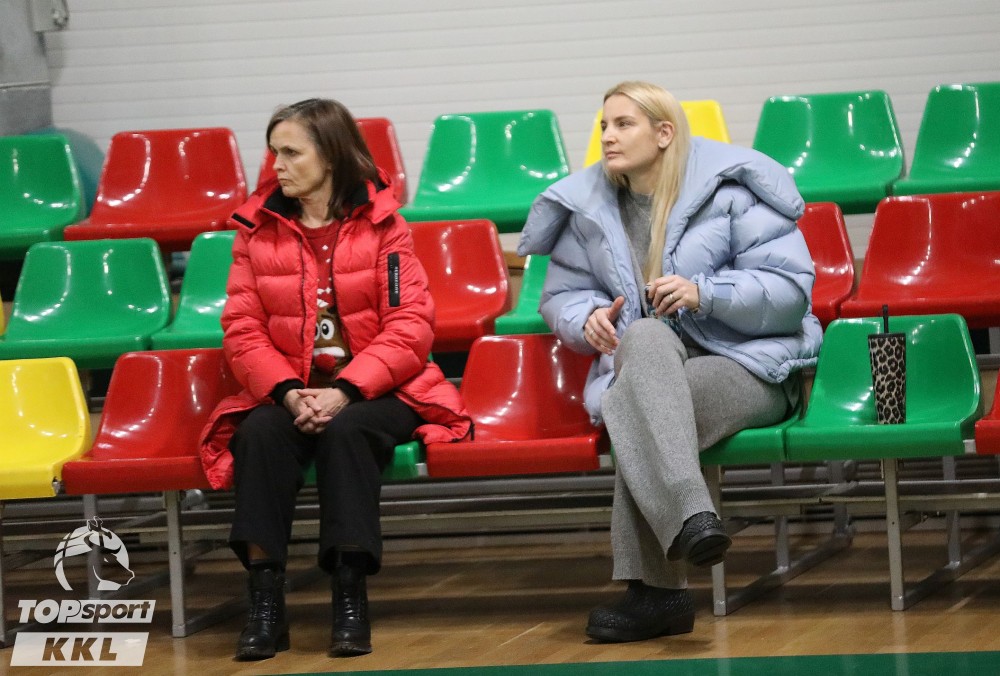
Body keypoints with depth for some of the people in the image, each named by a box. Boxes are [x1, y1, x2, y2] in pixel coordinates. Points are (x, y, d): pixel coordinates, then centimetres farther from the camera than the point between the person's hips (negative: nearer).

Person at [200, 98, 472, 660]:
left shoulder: (381, 223, 0)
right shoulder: (257, 228, 7)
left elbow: (411, 326, -7)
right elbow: (243, 330, 1)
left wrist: (344, 391, -20)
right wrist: (288, 392, -17)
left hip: (373, 389, -2)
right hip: (289, 389, 2)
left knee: (345, 430, -34)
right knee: (260, 433, -29)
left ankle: (351, 600, -30)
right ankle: (265, 604, -31)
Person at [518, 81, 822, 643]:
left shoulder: (730, 191, -1)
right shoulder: (587, 206, 14)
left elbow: (791, 288, -6)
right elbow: (562, 295, 19)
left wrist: (704, 293, -19)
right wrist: (588, 318, -5)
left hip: (747, 367, -4)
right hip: (643, 367, 4)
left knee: (634, 411, -35)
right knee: (645, 336, -36)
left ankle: (655, 590, -38)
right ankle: (690, 516, -50)